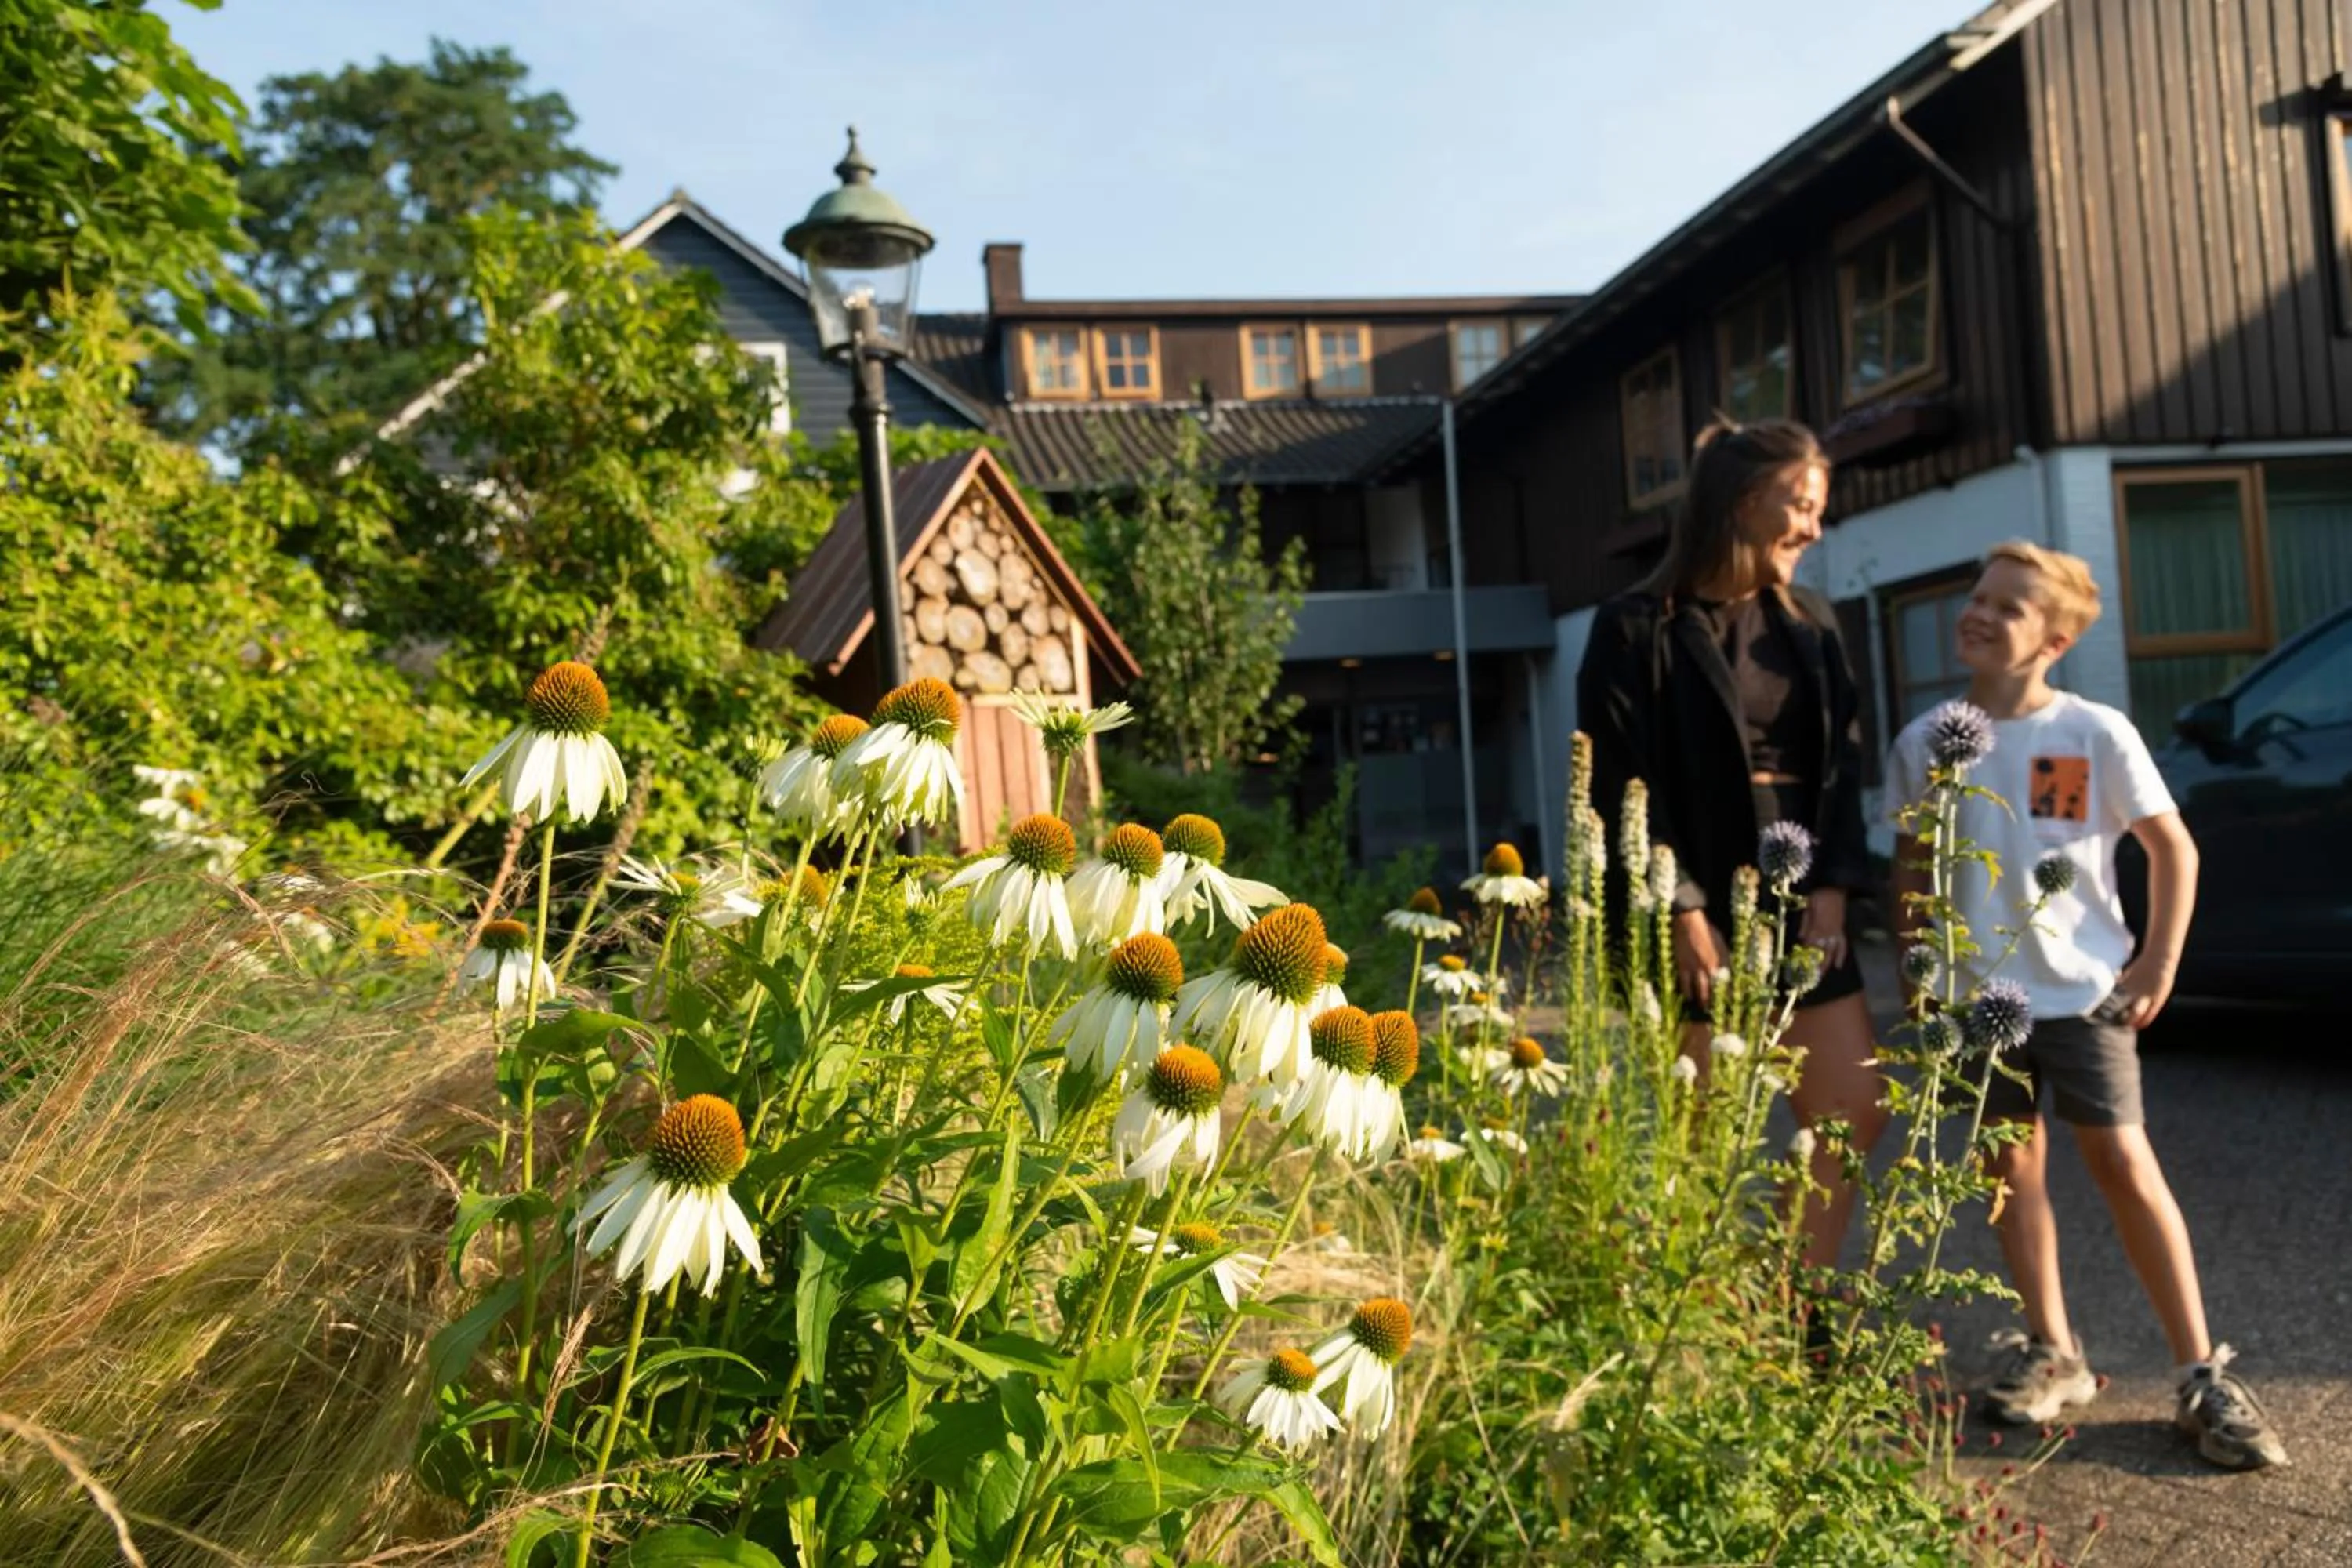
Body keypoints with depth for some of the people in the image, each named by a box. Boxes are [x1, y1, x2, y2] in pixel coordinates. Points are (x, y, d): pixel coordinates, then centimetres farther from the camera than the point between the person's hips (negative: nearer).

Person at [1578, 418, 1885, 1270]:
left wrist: (1832, 888, -3)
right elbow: (1622, 786, -11)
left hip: (1802, 910, 7)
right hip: (1703, 916, -6)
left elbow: (1843, 764, 9)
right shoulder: (1638, 628, -8)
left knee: (1858, 1113, 8)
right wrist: (1682, 913, -14)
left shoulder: (1810, 623, 12)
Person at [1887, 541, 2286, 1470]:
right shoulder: (1927, 742, -1)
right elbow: (1912, 865, 9)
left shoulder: (2097, 733, -8)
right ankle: (2052, 1352, 24)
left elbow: (2174, 850, 0)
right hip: (1981, 993, 3)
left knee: (2123, 1161, -3)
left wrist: (2159, 963, -4)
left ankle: (2201, 1375, 8)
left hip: (2083, 987, -3)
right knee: (2013, 1162, 10)